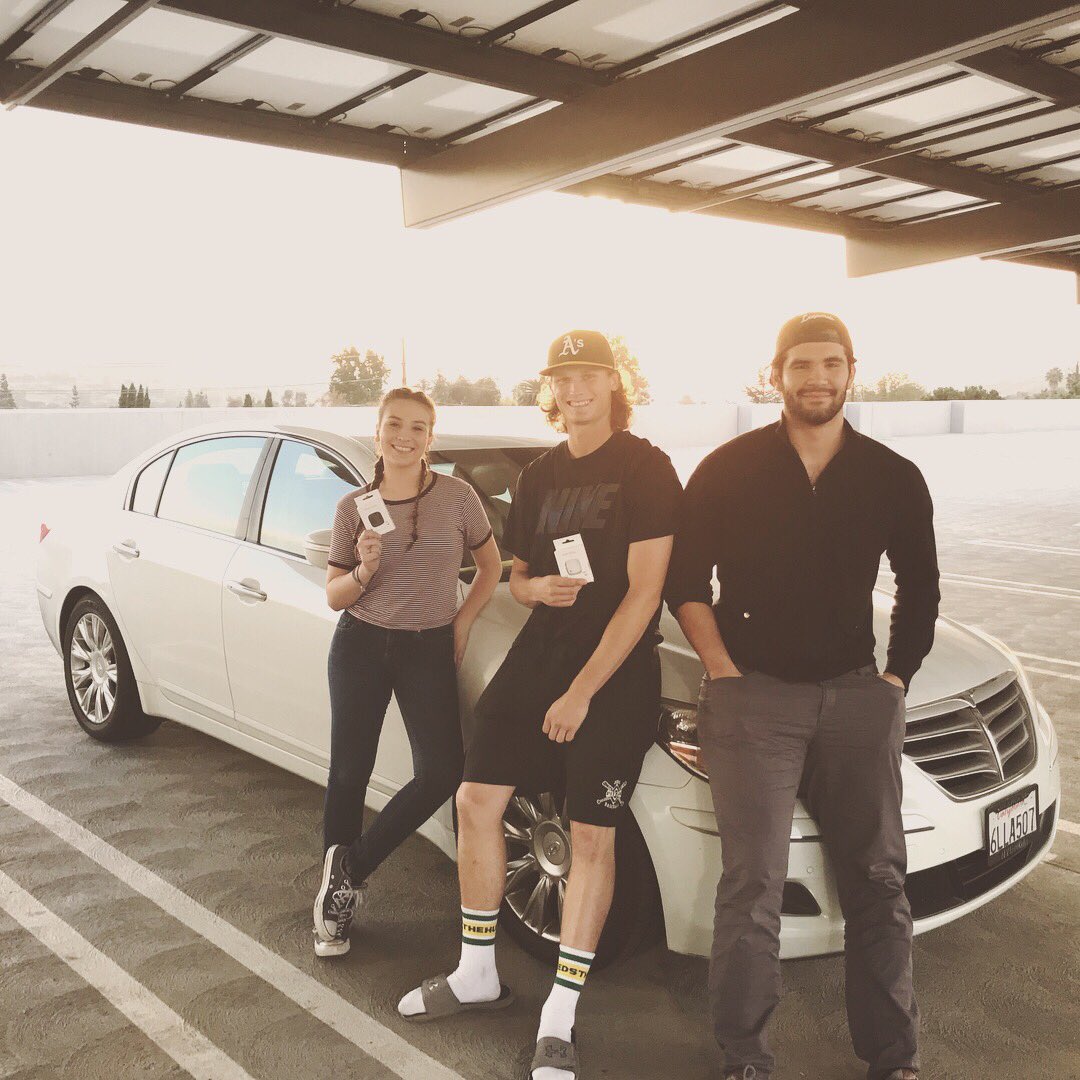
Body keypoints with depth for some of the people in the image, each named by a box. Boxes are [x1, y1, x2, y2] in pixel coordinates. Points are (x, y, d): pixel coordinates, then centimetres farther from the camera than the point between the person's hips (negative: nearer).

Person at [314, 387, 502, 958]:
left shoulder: (457, 496, -4)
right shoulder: (353, 506, -1)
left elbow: (491, 565, 9)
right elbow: (334, 597, 2)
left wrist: (463, 621, 0)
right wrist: (364, 569, -18)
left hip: (430, 649, 0)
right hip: (360, 646, 0)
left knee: (441, 773, -8)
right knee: (349, 771, 3)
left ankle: (349, 869, 13)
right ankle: (338, 890, 23)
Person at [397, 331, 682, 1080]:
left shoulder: (646, 469, -8)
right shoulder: (539, 476, 12)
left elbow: (644, 589, -14)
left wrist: (582, 691, -17)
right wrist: (537, 587, -7)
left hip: (616, 670, -6)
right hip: (538, 652, 6)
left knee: (592, 837, -1)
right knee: (477, 801, 5)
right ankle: (477, 974, 25)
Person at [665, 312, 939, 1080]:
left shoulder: (893, 478, 5)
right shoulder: (729, 470, -1)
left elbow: (920, 588, 16)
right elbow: (685, 578, 2)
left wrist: (898, 677, 7)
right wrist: (720, 666, -6)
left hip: (855, 696, 3)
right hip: (753, 696, -2)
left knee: (879, 884, 8)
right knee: (753, 888, -4)